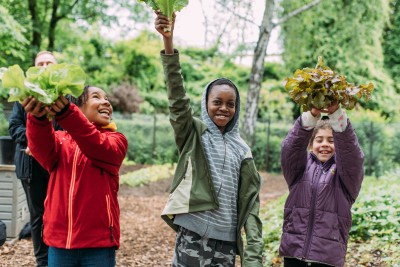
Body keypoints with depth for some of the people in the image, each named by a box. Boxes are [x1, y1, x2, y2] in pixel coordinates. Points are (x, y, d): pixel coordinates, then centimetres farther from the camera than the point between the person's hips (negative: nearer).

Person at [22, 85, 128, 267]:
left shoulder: (116, 140, 4)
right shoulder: (60, 139, 9)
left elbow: (98, 147, -19)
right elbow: (43, 148, -14)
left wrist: (65, 113, -34)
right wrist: (38, 117, -36)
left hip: (99, 242, -1)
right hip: (59, 240, 2)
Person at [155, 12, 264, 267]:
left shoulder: (242, 149, 9)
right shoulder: (193, 133, 2)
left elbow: (250, 201, 5)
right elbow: (178, 96, -14)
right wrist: (168, 42, -26)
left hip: (227, 239, 3)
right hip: (193, 234, -3)